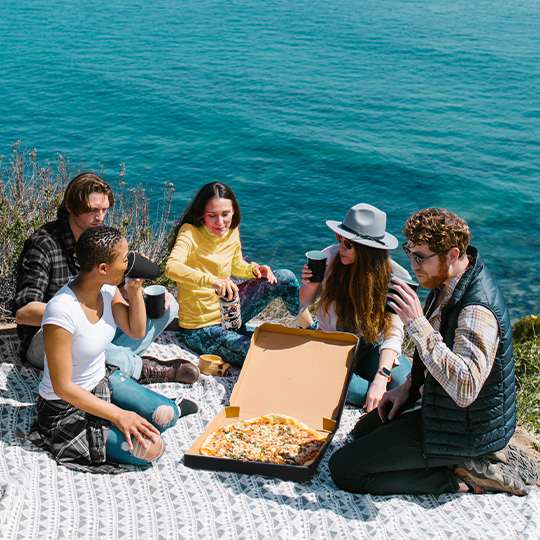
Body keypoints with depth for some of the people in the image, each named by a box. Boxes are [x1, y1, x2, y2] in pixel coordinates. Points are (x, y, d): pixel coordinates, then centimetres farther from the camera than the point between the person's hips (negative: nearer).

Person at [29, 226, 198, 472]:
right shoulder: (62, 311, -32)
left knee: (166, 415, -14)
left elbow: (136, 331, 5)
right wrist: (118, 415, -27)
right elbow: (63, 387, -26)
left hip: (103, 381, 7)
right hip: (66, 407, -7)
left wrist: (135, 288, -11)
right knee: (147, 449, -20)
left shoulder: (107, 289, -9)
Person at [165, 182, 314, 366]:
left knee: (286, 278, 1)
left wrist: (254, 269, -5)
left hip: (229, 311, 7)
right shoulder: (190, 233, -21)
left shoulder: (232, 232, -1)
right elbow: (171, 267, -40)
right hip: (202, 329, -7)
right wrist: (211, 280, -55)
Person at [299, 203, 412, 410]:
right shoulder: (331, 256, -12)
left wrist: (381, 378, -34)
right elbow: (306, 302, 2)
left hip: (371, 346, -1)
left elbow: (393, 333, -21)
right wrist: (311, 286, -23)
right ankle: (382, 401, -19)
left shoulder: (395, 278, -16)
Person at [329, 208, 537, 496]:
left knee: (343, 468, -10)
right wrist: (409, 386, 8)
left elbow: (465, 389, -41)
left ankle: (464, 476, -4)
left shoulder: (477, 310, -31)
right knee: (364, 430, 28)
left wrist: (417, 323, -39)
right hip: (438, 403, 10)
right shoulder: (446, 280, 0)